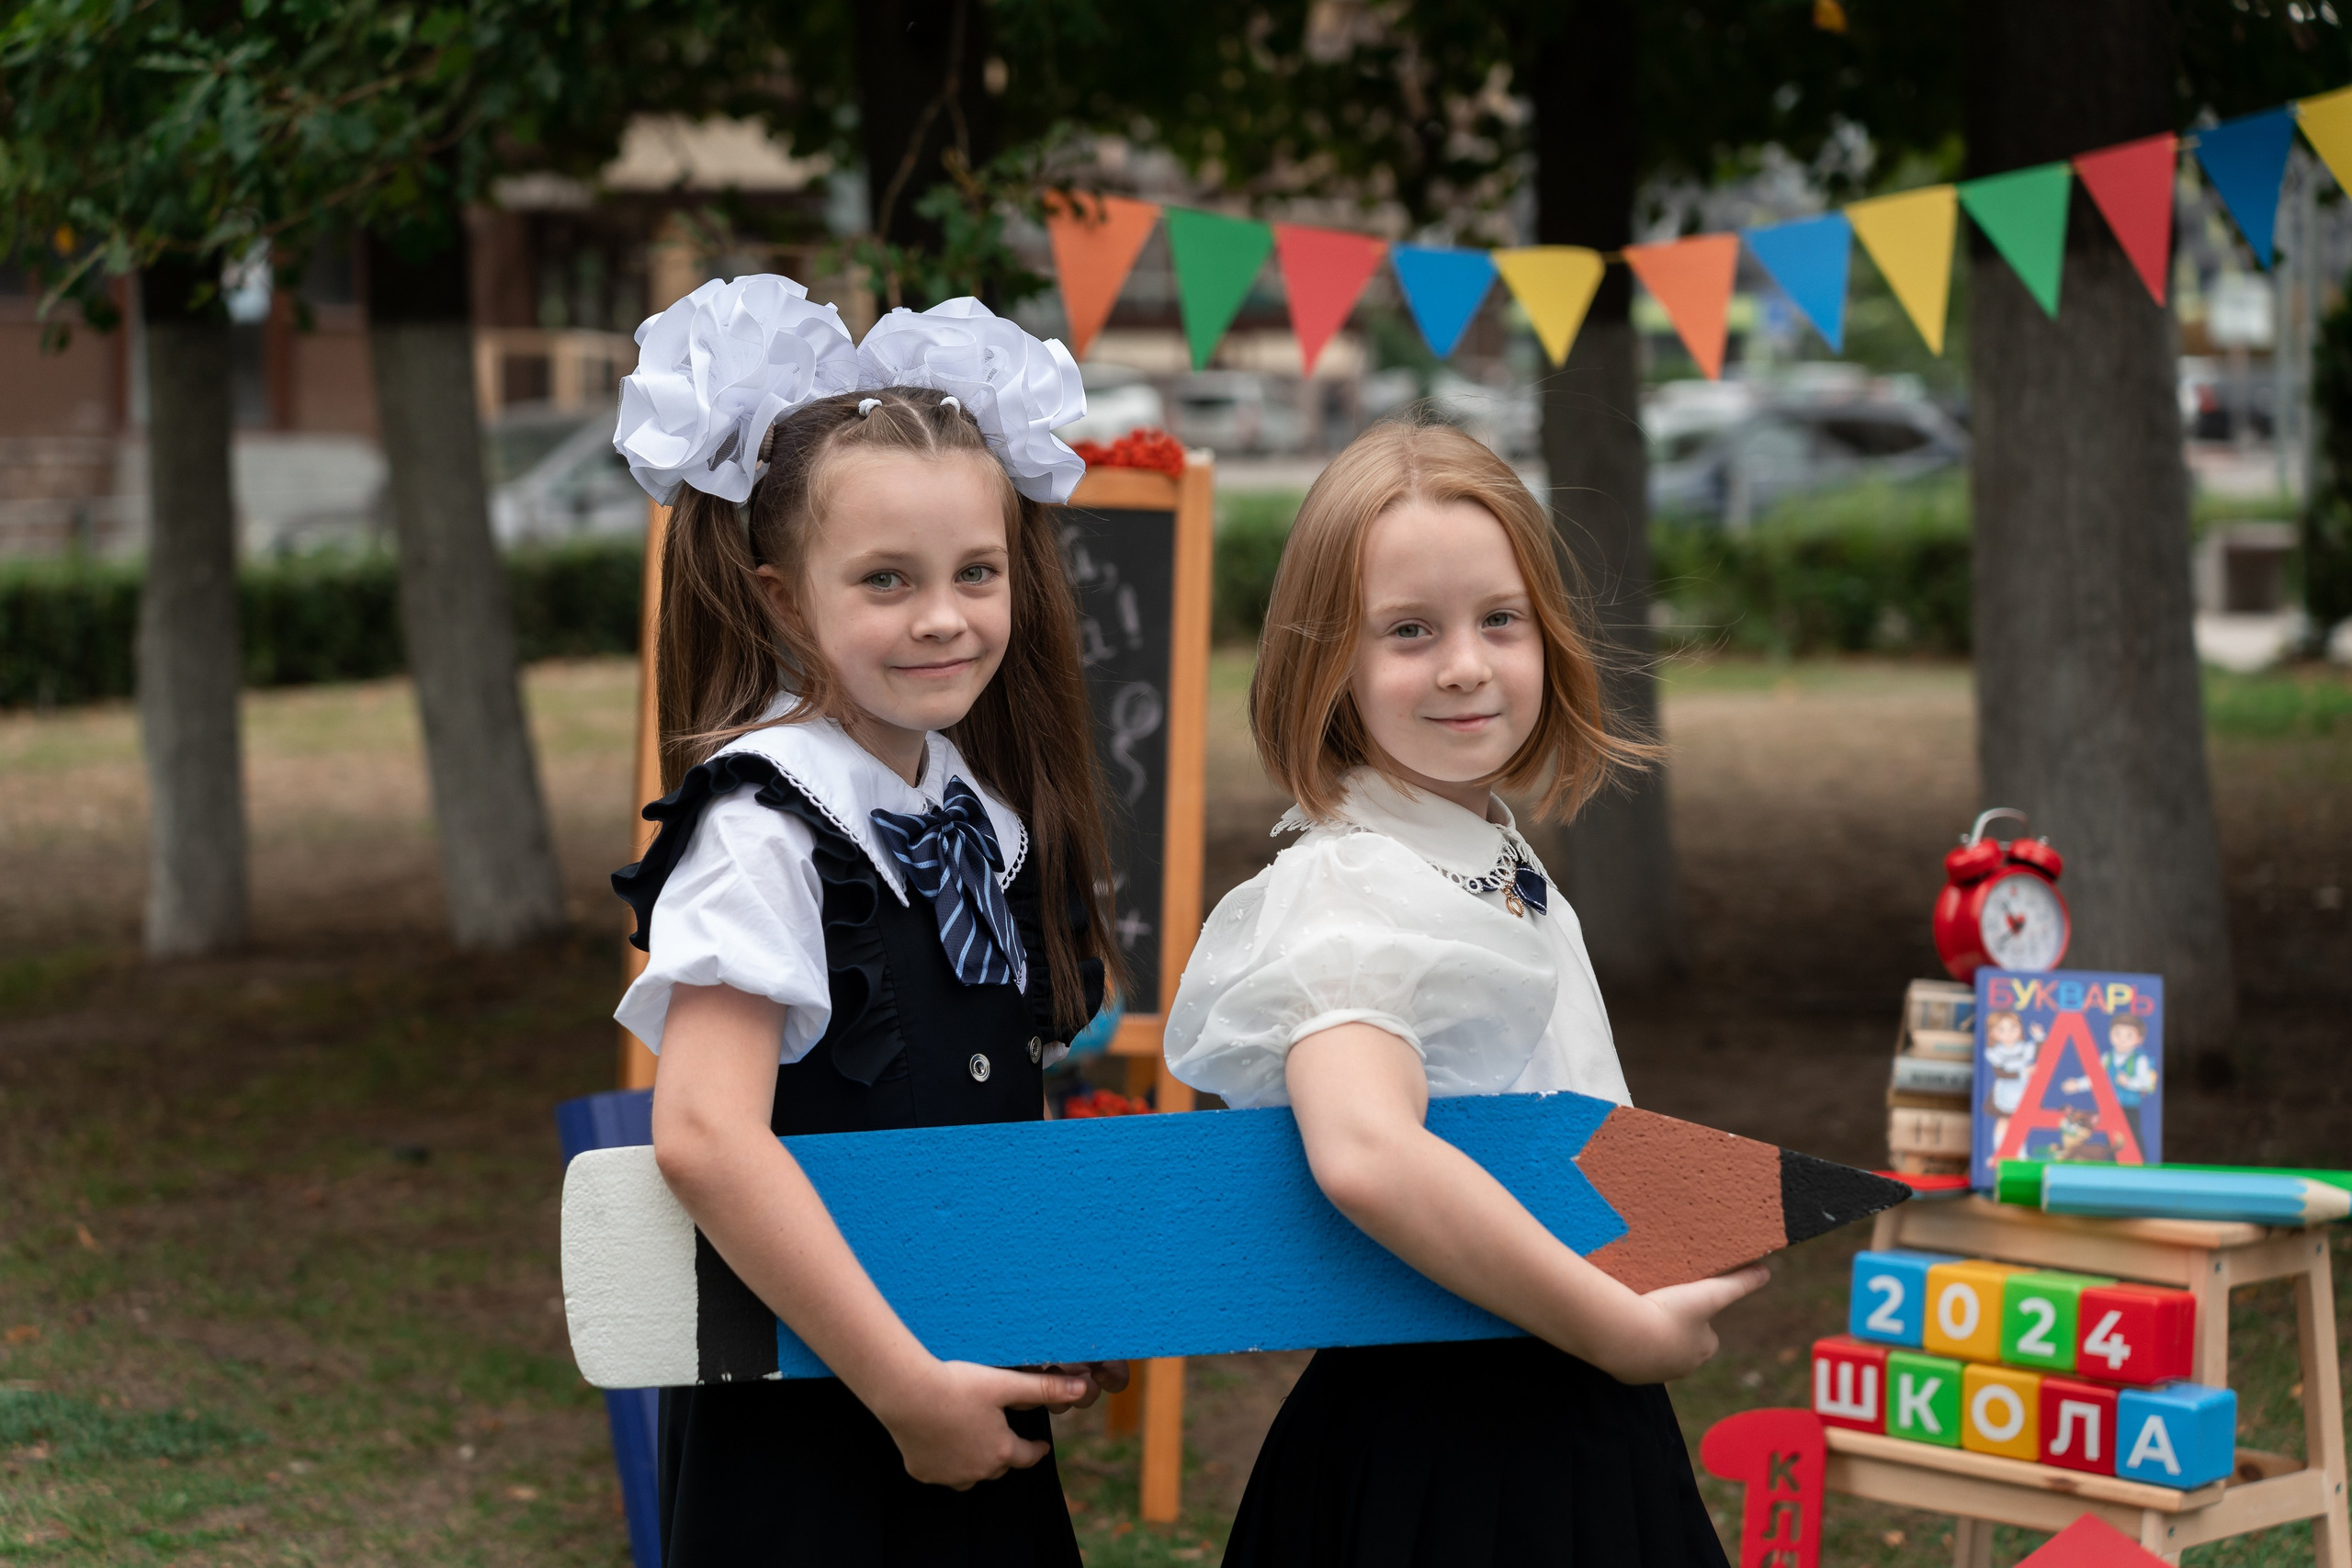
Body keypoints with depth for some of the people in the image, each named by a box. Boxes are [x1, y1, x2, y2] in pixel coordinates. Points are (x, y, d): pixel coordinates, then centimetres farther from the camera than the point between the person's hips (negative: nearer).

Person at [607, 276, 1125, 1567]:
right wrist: (908, 1385, -23)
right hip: (802, 1449, -7)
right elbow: (702, 1133, -26)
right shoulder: (765, 822, -17)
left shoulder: (981, 808, 7)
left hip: (973, 1409, 7)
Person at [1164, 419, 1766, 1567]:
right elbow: (1364, 1151, -35)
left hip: (1570, 1428, 8)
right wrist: (1629, 1330, -28)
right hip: (1438, 1441, -8)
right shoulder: (1352, 889, -18)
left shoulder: (1505, 866, 8)